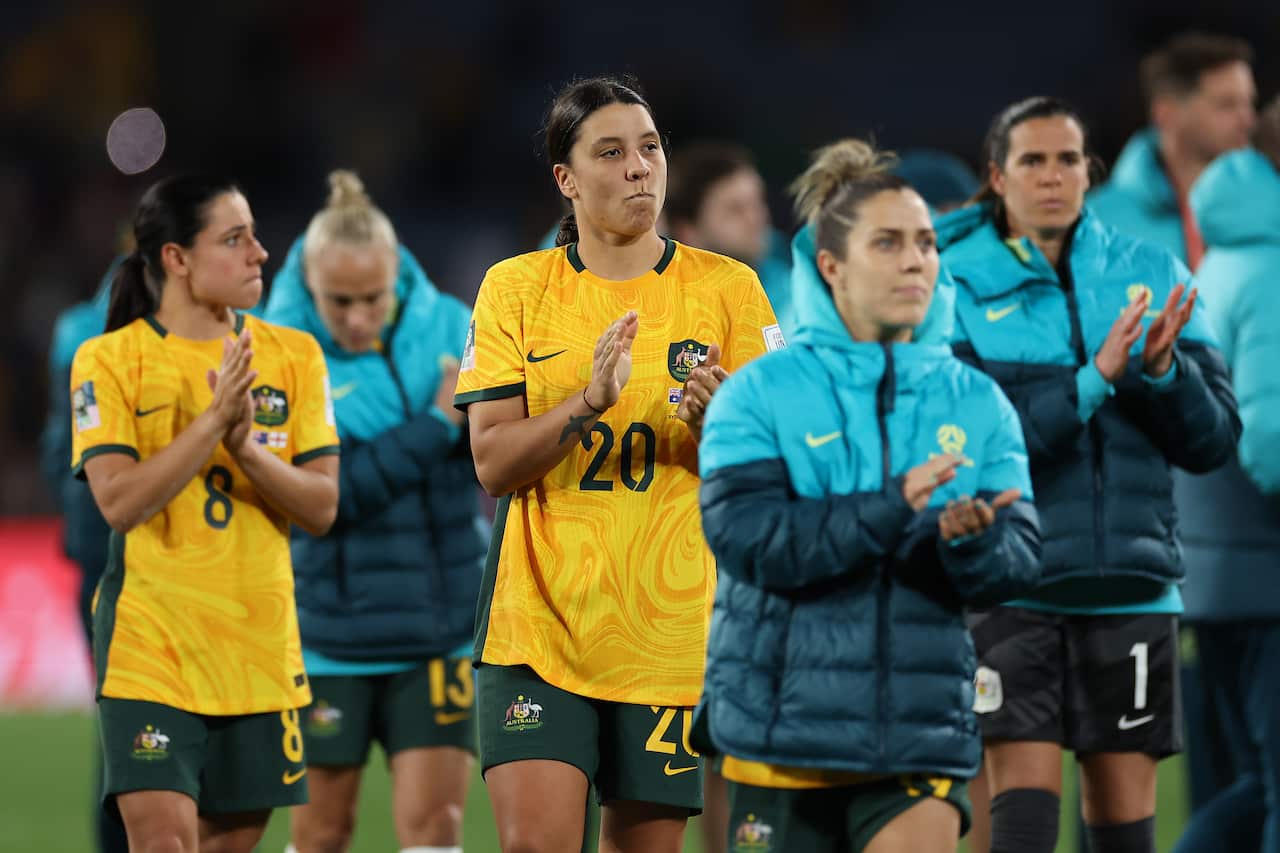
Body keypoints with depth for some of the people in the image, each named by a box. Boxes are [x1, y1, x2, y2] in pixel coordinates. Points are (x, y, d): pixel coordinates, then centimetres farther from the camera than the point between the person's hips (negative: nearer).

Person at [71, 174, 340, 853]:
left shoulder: (294, 355, 7)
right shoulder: (108, 360, -3)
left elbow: (321, 506, 1)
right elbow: (119, 501, -14)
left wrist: (246, 446, -16)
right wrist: (213, 421, -20)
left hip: (259, 642, 4)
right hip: (150, 642, -4)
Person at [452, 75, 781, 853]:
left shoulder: (728, 288, 3)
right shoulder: (514, 288, 4)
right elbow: (493, 462, -2)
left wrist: (718, 423, -20)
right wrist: (589, 401, -19)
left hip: (671, 628, 0)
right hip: (538, 621, 0)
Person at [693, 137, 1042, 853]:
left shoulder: (977, 402, 8)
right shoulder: (759, 393, -1)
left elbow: (1020, 561, 0)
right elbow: (743, 536, -15)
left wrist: (970, 540, -24)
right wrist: (891, 509, -25)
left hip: (922, 733, 2)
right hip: (786, 719, -2)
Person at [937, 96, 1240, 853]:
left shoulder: (1153, 275, 8)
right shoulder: (957, 286, -1)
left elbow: (1214, 440, 6)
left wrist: (1162, 371, -14)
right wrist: (1093, 383, -20)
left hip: (1133, 583, 3)